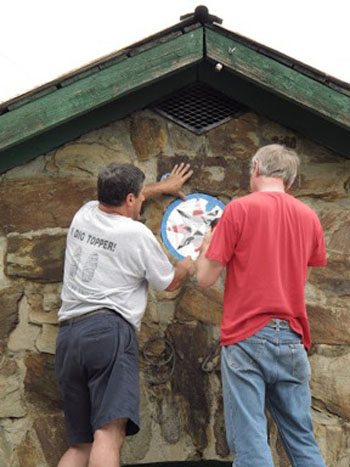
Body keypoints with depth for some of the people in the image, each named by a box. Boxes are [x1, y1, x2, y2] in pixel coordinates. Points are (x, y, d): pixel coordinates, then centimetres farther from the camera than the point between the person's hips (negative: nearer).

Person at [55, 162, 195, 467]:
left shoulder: (84, 215, 15)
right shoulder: (137, 234, -2)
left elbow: (116, 200, 40)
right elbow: (170, 283, 13)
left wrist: (162, 187, 51)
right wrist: (186, 267, 35)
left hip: (67, 335, 7)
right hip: (108, 331, -7)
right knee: (109, 434, -20)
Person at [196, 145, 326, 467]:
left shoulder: (240, 208, -5)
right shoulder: (309, 217, 9)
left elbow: (205, 278, -4)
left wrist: (207, 245, 15)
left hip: (247, 337, -4)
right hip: (292, 340, 5)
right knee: (302, 440, 11)